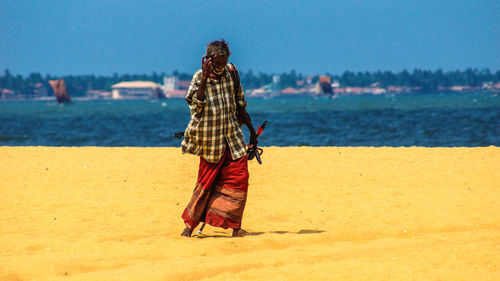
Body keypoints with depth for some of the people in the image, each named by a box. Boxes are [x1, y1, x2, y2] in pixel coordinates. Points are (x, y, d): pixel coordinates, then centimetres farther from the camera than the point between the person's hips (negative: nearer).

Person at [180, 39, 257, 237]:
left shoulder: (231, 73, 5)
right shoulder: (199, 77, -6)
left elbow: (240, 104, 14)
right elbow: (196, 105, -21)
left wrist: (252, 130, 17)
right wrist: (205, 78, -23)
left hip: (232, 136, 4)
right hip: (211, 139, -4)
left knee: (239, 175, -6)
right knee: (206, 182, 0)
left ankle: (234, 227, -1)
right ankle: (190, 224, 13)